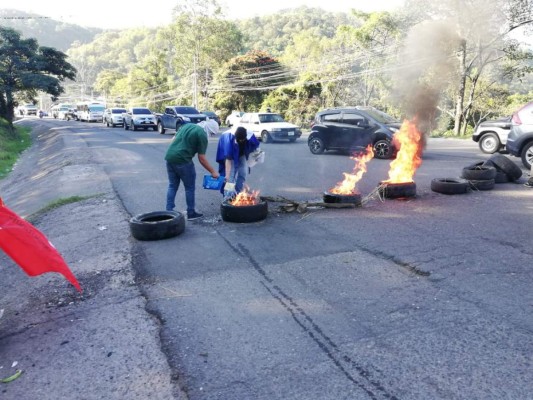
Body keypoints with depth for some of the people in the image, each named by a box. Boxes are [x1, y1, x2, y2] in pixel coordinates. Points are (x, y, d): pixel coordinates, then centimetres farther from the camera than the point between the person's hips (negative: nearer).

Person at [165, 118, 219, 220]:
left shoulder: (186, 125, 16)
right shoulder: (202, 135, -6)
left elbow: (174, 139, 18)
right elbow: (201, 158, -6)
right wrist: (213, 172, 2)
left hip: (169, 157, 7)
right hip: (182, 160, -7)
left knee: (172, 186, 17)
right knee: (190, 187, 8)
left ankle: (169, 211, 18)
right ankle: (191, 213, 16)